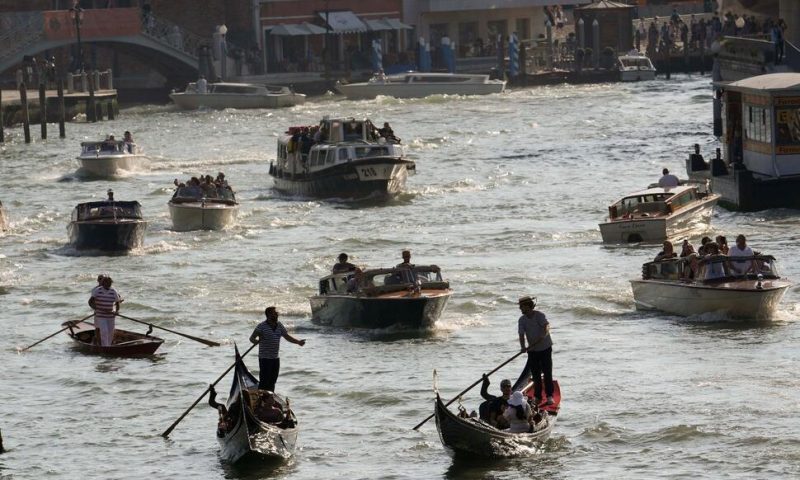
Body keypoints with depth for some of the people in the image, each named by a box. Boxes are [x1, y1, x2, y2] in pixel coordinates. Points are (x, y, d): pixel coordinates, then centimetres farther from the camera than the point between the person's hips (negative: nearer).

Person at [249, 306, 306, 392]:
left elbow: (287, 336, 16)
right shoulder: (261, 326, -10)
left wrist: (298, 342, 4)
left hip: (275, 358, 7)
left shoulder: (279, 326, 8)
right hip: (265, 358, -7)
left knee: (272, 382, 12)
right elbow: (252, 338, -11)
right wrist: (257, 341, -33)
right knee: (264, 382, -9)